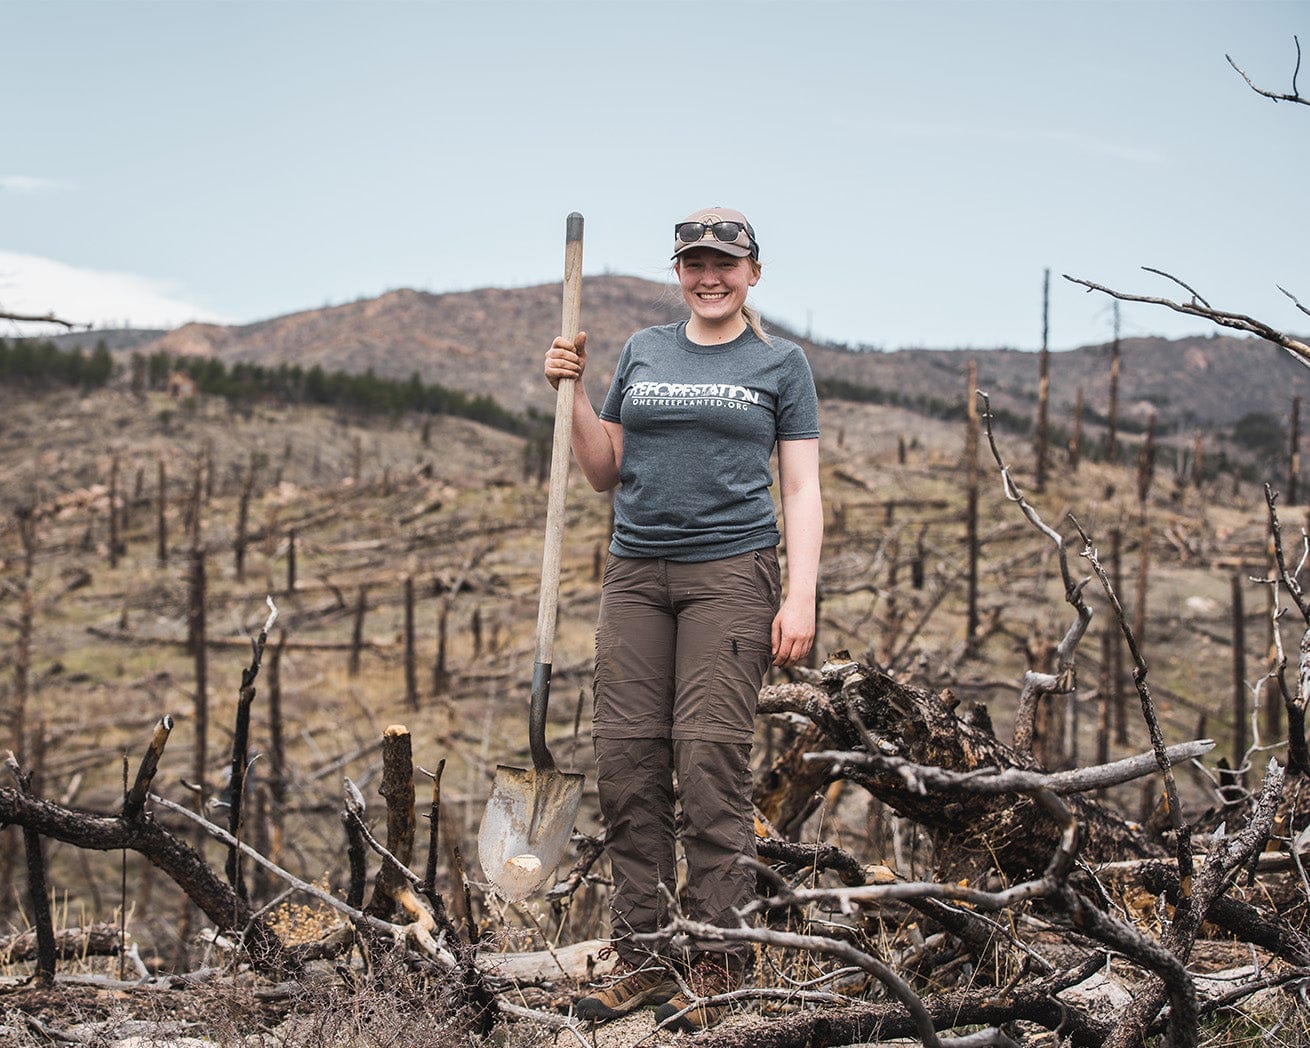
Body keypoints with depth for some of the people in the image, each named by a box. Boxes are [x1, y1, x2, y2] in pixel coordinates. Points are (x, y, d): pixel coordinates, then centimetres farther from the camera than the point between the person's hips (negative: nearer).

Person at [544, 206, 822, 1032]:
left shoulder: (781, 364, 7)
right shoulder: (643, 353, 16)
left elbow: (802, 491, 2)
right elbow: (606, 472, 18)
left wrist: (801, 598, -8)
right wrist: (572, 392, 4)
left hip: (732, 571, -4)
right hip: (637, 572, 4)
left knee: (710, 760, -10)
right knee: (628, 761, -1)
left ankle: (717, 967, -2)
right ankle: (642, 959, 8)